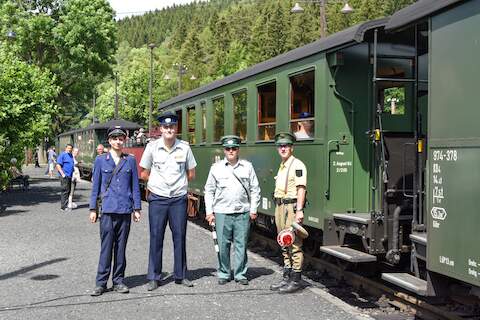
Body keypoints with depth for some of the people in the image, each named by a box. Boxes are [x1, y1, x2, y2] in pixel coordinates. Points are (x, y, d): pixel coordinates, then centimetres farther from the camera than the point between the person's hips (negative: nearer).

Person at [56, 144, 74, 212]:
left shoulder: (71, 155, 18)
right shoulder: (62, 155, -7)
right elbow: (58, 165, -13)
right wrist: (62, 174, -19)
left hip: (69, 176, 8)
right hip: (64, 176, -8)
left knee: (68, 191, 10)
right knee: (65, 190, -10)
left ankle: (63, 204, 18)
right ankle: (64, 206, -7)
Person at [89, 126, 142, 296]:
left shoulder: (130, 160, 8)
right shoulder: (101, 160, 5)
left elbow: (135, 185, 10)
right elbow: (95, 186, 8)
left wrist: (137, 208, 7)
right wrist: (93, 209, 5)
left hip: (125, 209, 2)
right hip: (108, 210, -1)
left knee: (121, 246, 7)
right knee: (106, 246, -3)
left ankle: (118, 281, 16)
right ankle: (101, 282, 5)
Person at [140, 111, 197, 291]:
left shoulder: (184, 147, 1)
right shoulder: (152, 147, -1)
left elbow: (191, 174, 10)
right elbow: (144, 174, 7)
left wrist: (178, 183, 8)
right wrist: (158, 183, 7)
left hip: (179, 198, 1)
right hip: (157, 198, -1)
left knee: (179, 236, 6)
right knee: (156, 237, 2)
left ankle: (180, 275, 18)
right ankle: (154, 278, 10)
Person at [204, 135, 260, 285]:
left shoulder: (247, 166, 7)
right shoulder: (216, 168, 7)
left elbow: (255, 189, 10)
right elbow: (209, 190, 9)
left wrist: (253, 209, 4)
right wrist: (209, 212, 3)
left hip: (243, 213, 0)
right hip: (222, 213, 0)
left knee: (241, 245, 3)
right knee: (223, 245, 3)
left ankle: (240, 274, 14)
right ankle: (223, 274, 16)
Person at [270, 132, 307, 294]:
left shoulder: (297, 165, -9)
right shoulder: (282, 166, 19)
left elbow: (301, 188, -16)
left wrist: (299, 210, -23)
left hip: (291, 206, -9)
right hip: (280, 206, 10)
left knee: (294, 245, -6)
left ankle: (296, 280, -1)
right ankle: (286, 278, 21)